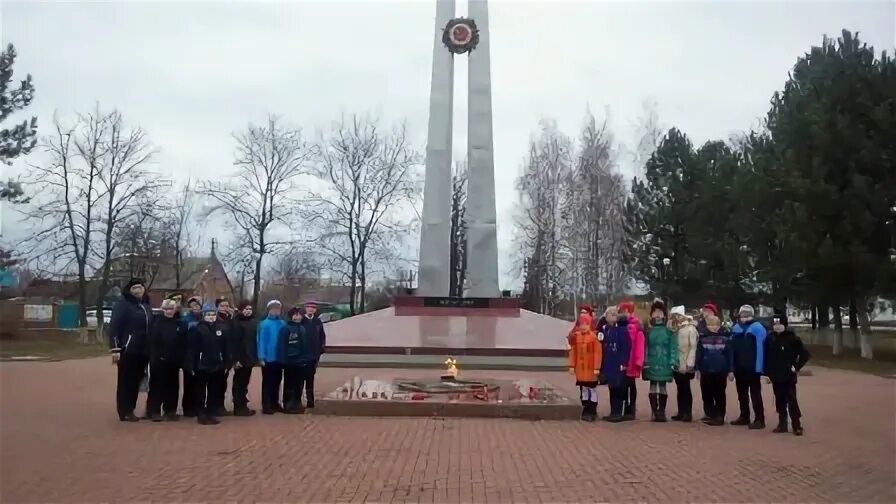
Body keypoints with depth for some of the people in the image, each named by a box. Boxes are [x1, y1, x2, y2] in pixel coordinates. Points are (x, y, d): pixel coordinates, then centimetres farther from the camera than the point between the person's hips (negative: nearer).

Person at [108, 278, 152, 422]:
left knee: (136, 381, 9)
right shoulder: (122, 304, -6)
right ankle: (124, 411, 7)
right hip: (128, 350, -6)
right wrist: (115, 349, -16)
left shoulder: (146, 306, 15)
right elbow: (114, 327, -11)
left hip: (143, 351, 6)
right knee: (126, 381, 1)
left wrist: (151, 349, 13)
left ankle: (130, 409, 18)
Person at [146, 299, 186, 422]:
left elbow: (183, 344, 4)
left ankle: (170, 410, 19)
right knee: (157, 385, 1)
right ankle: (154, 411, 8)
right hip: (158, 360, -3)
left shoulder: (180, 324, 7)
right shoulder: (156, 321, -1)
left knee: (172, 386, 9)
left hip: (173, 361, 3)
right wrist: (153, 356, -11)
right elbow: (151, 341, -4)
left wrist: (181, 359, -3)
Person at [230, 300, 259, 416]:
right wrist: (236, 359, -20)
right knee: (239, 383, 2)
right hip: (240, 359, -6)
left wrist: (257, 356, 6)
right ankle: (239, 408, 7)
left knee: (244, 383, 13)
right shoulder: (236, 323, -9)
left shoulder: (254, 322, 10)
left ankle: (243, 406, 21)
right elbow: (234, 342, -15)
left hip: (250, 358, 6)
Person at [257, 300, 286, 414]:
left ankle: (275, 403, 25)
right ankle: (266, 406, 9)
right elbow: (261, 341, -13)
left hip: (279, 358, 5)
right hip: (268, 359, -5)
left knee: (277, 382, 14)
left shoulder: (282, 324, 3)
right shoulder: (264, 324, -10)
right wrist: (261, 357, -17)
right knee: (267, 383, 3)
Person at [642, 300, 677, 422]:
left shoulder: (669, 332, 2)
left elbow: (673, 348, -2)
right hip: (652, 364, 1)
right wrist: (644, 363, -4)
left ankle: (662, 412, 13)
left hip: (664, 364, -1)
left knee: (662, 387, 5)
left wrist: (673, 363, -10)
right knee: (653, 387, 4)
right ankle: (654, 412, 10)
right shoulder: (648, 332, 5)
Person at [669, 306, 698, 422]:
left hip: (685, 365, -5)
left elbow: (693, 346, -12)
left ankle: (688, 414, 6)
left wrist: (689, 363, -16)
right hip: (676, 365, 5)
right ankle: (681, 413, 15)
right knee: (680, 389, 10)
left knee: (686, 389, 0)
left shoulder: (690, 329, -6)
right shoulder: (675, 328, 13)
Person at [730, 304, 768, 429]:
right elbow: (732, 348, 11)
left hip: (753, 368, -7)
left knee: (755, 393, -2)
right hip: (739, 368, 7)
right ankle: (744, 416, 27)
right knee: (741, 393, 15)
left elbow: (760, 349, -16)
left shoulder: (757, 328, -11)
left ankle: (759, 419, 3)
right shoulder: (735, 328, 8)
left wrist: (759, 367, -20)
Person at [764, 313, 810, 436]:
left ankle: (797, 426, 2)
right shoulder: (770, 339, 4)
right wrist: (767, 373, 6)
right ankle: (782, 424, 19)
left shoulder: (792, 338, -7)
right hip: (776, 377, 4)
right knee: (780, 401, 10)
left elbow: (805, 354, -6)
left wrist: (796, 367, -9)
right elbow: (766, 357, 9)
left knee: (792, 401, -5)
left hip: (789, 376, -4)